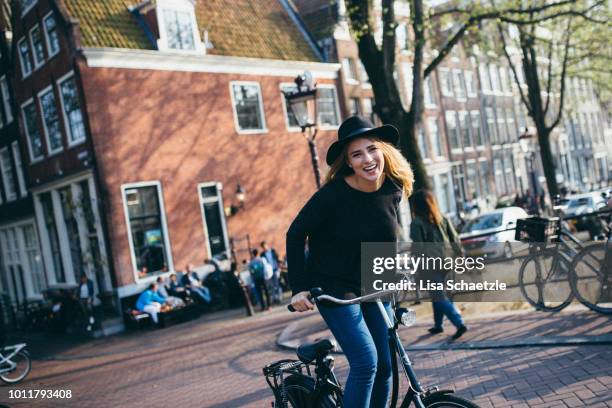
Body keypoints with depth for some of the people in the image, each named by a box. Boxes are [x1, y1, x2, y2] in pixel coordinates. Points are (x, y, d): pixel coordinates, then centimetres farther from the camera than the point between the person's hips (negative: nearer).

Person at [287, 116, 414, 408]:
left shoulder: (393, 189, -6)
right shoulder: (333, 194, -21)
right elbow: (295, 235, -12)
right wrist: (299, 288, -16)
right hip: (334, 289, -5)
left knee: (385, 364, 6)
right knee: (365, 361, -16)